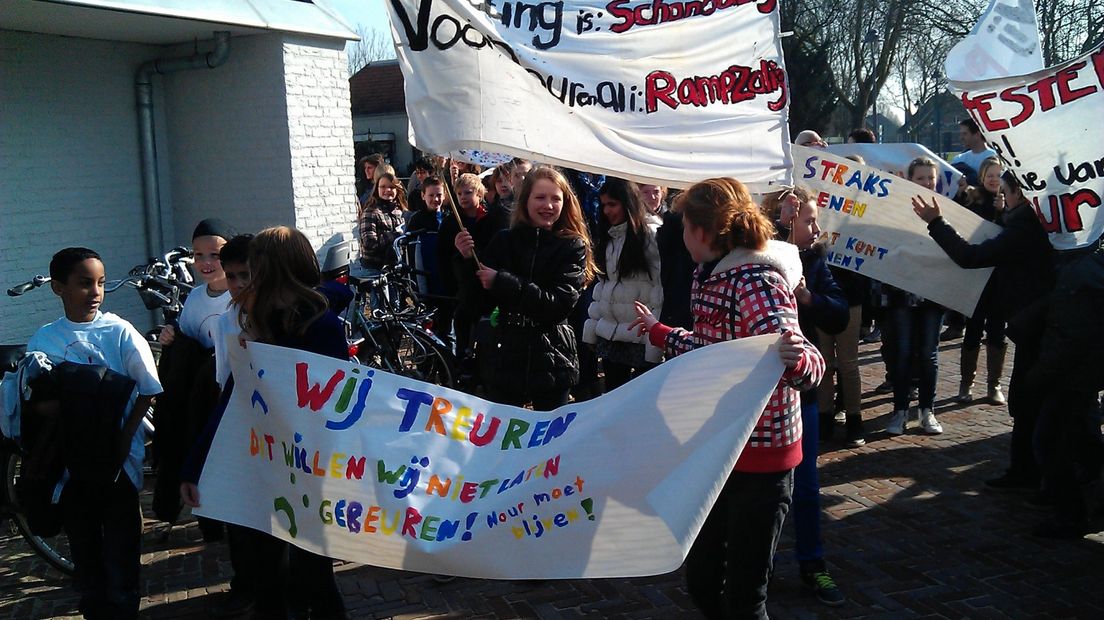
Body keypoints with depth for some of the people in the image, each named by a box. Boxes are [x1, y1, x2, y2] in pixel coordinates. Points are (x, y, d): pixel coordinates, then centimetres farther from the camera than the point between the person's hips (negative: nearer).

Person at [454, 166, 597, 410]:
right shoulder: (504, 241, 3)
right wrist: (469, 260, -12)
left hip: (551, 360, -2)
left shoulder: (573, 247, -4)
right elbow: (485, 300, 4)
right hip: (506, 356, 2)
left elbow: (560, 303, -16)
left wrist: (502, 282, -19)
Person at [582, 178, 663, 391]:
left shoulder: (652, 235, -11)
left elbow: (661, 288, -15)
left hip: (640, 339, -7)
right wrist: (591, 328, 10)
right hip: (610, 336, 7)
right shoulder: (609, 236, 13)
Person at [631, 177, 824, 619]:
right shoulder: (712, 276, 6)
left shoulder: (756, 284, -21)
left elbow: (808, 367, -31)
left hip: (758, 457, -9)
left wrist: (795, 358, -54)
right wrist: (657, 331, 32)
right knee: (702, 582, 17)